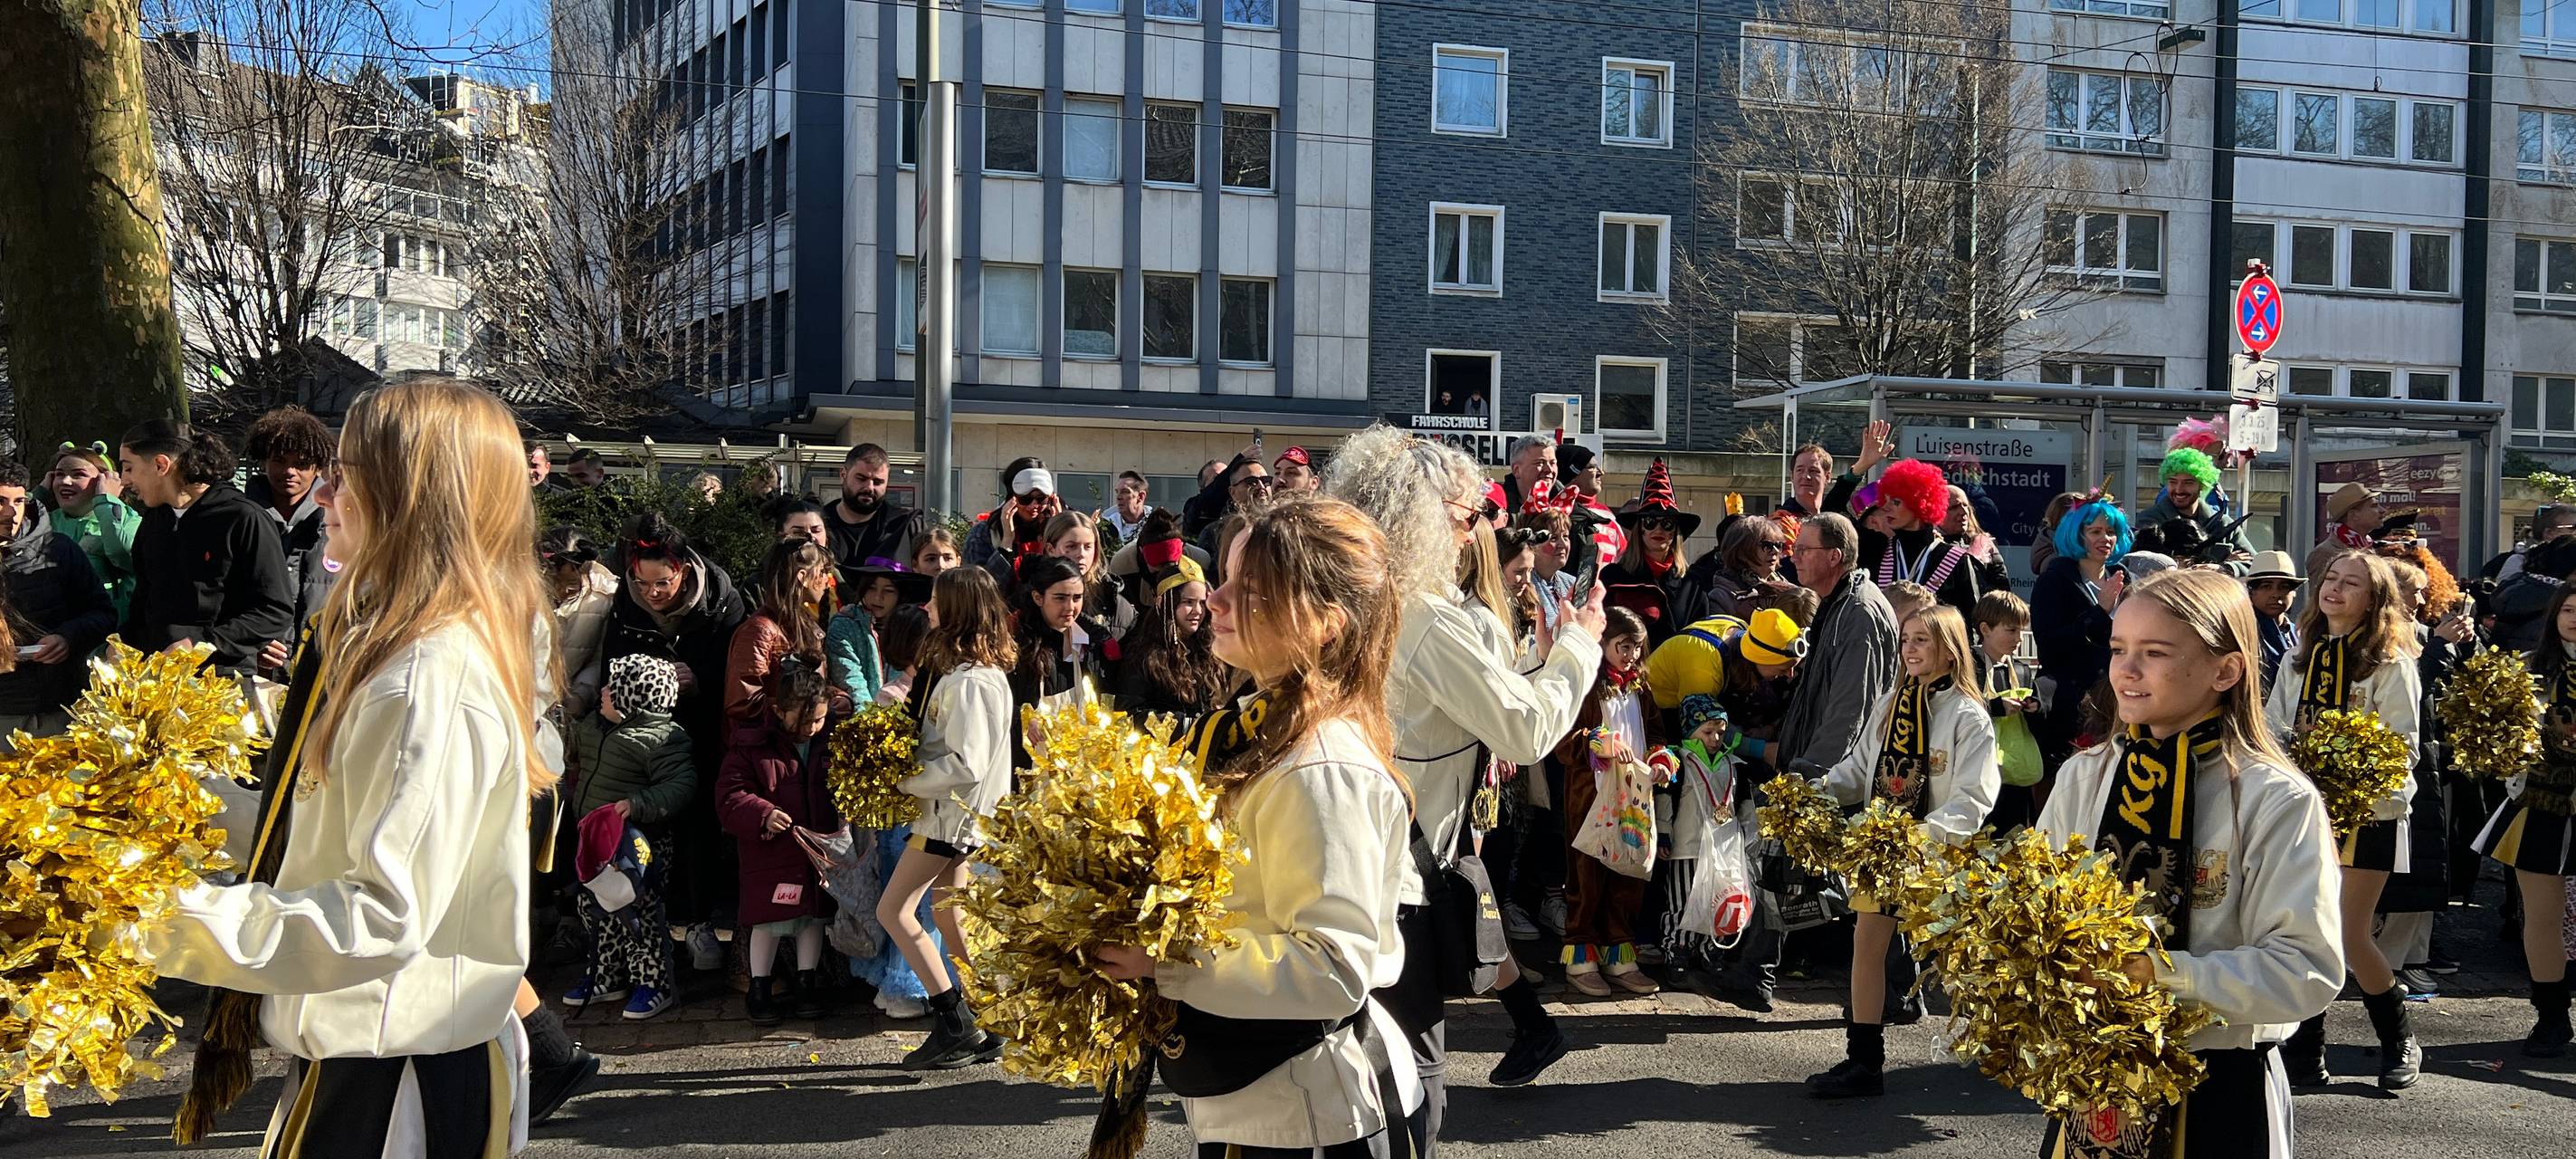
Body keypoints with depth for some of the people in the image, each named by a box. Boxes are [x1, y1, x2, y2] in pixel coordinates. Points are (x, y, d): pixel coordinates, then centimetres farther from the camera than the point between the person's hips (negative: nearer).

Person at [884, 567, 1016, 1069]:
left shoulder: (969, 681, -22)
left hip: (952, 811, -10)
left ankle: (956, 1025, -7)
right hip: (952, 810, 10)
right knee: (947, 915, 14)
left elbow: (965, 765, -26)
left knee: (893, 910, -7)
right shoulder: (988, 670, 10)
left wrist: (902, 780, -17)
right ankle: (985, 1028, 18)